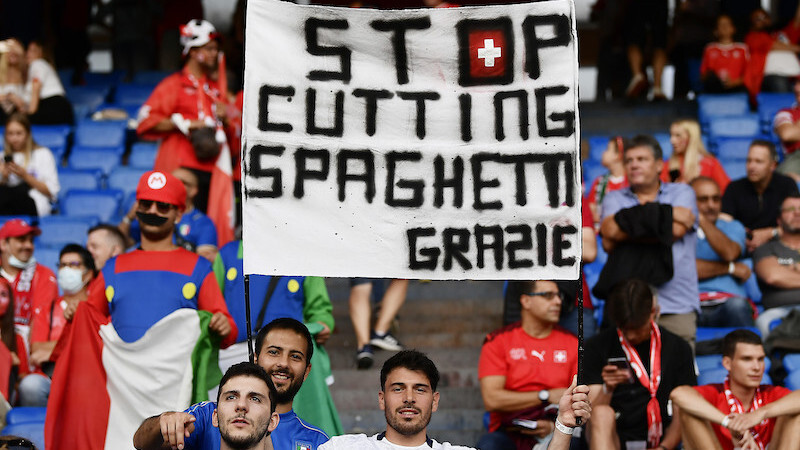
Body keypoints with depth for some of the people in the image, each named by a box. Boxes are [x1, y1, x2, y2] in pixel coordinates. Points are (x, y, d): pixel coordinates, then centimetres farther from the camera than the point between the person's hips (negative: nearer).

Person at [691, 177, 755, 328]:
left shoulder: (732, 227, 22)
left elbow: (729, 253, -3)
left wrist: (701, 219, -8)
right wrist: (730, 268, 1)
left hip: (727, 300, 2)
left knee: (737, 305, -36)